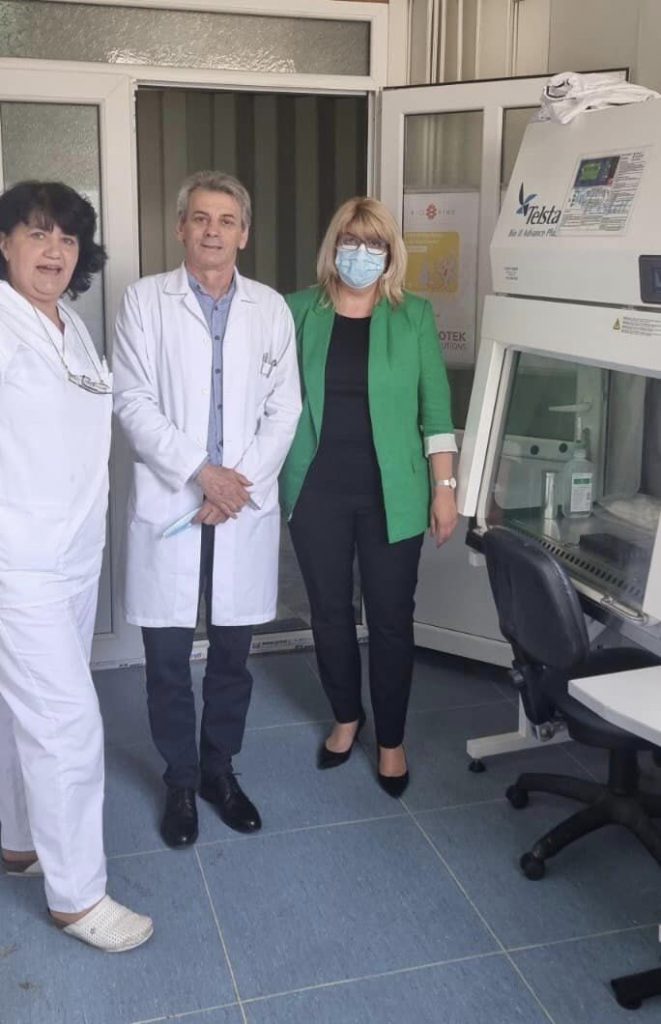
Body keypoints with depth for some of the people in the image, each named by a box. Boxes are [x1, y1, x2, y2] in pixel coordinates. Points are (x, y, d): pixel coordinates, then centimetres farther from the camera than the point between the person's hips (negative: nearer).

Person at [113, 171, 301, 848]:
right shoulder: (145, 301, 1)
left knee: (233, 653, 11)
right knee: (167, 659, 6)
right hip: (169, 504, -1)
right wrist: (201, 472, -14)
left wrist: (241, 481, -9)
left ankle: (220, 768, 31)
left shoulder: (271, 308, 7)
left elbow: (284, 409, 3)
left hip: (246, 508, 2)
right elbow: (133, 403, -5)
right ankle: (180, 780, 25)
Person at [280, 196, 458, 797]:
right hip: (317, 490, 1)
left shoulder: (414, 317, 1)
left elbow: (435, 410, 1)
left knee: (391, 617, 5)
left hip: (390, 493, -1)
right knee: (330, 611, 13)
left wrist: (446, 488, -2)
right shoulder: (298, 312, 3)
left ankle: (392, 740, 23)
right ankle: (346, 718, 35)